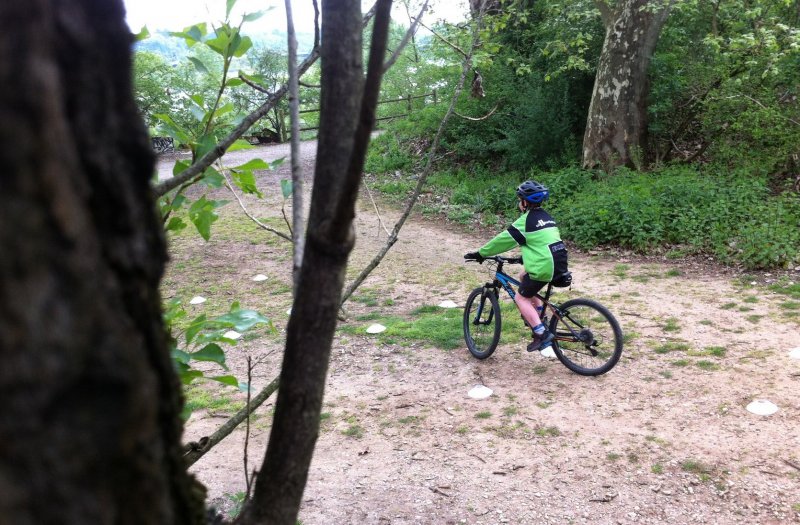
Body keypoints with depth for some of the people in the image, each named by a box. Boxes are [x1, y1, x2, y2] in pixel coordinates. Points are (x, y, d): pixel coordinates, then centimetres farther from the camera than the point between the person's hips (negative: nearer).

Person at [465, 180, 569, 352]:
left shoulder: (526, 220, -7)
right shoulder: (545, 216, 18)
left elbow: (503, 240, -4)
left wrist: (480, 254, 5)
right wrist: (526, 256, 39)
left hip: (545, 266, -9)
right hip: (559, 263, 9)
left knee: (521, 298, 4)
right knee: (524, 277, 28)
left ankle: (541, 333, -7)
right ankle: (539, 316, 26)